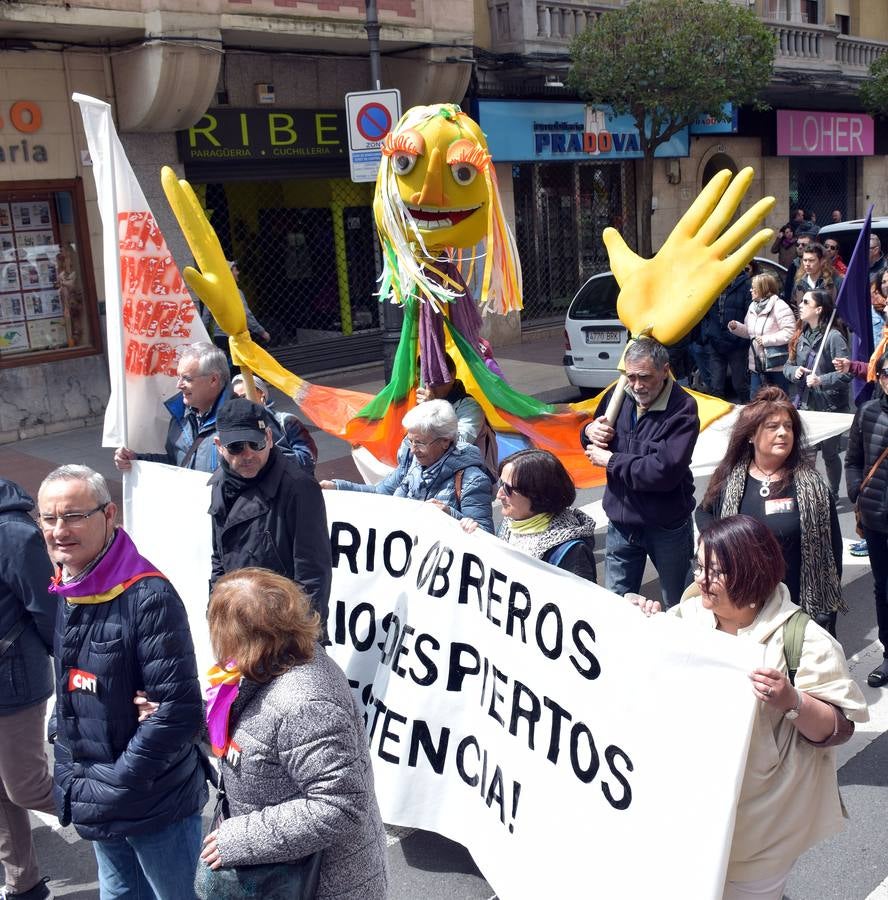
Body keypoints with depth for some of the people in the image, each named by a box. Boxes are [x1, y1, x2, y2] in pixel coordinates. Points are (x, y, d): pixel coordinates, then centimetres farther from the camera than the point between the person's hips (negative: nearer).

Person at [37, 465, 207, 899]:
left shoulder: (148, 597, -23)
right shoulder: (64, 593, 2)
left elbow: (178, 710, -24)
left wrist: (115, 784, -19)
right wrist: (72, 777, 1)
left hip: (155, 803, -7)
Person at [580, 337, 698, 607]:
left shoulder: (682, 408, -18)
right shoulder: (619, 395, -1)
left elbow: (665, 471, -28)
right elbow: (593, 446, 14)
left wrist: (611, 460, -18)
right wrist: (590, 432, -11)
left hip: (667, 527, -4)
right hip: (621, 523, 5)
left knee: (678, 607, 14)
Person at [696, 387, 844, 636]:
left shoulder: (810, 484, -6)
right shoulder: (728, 478, -2)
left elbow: (831, 546, -1)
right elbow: (704, 512, 15)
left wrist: (828, 605, -2)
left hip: (799, 607, -1)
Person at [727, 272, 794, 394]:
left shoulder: (779, 307, -15)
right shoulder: (753, 307, 12)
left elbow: (790, 332, -22)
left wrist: (766, 339, -21)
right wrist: (736, 327, 2)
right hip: (756, 365, 8)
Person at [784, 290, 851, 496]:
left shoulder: (834, 336, -16)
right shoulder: (802, 335, 4)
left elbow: (846, 373, -20)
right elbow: (788, 366, 11)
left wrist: (821, 380, -30)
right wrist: (794, 371, -10)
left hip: (829, 406, -5)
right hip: (805, 403, 5)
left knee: (829, 454, 10)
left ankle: (833, 494, 28)